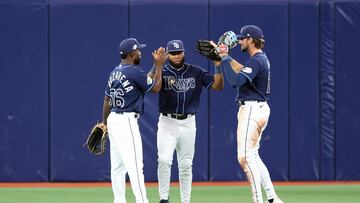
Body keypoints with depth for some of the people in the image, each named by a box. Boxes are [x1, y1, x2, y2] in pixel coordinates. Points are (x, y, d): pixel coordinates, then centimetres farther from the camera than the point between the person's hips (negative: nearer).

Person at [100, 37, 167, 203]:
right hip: (127, 121, -9)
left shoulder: (114, 73, 12)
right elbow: (156, 88, -5)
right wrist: (159, 65, 3)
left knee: (117, 166, 10)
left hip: (113, 120, 9)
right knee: (135, 165, -12)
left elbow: (107, 100, 18)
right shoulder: (135, 71, -14)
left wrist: (104, 123, 25)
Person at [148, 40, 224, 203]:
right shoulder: (162, 72, -2)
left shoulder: (196, 72, 4)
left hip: (188, 124, 2)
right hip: (167, 122, -2)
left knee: (185, 165, 8)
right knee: (164, 160, -18)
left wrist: (218, 66, -14)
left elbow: (218, 86, -1)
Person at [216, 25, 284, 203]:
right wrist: (225, 56, 21)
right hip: (259, 108, 11)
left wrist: (224, 59, -18)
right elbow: (243, 70, 27)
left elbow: (235, 81, -26)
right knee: (252, 156, 16)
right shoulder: (261, 58, 15)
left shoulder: (256, 61, -17)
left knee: (245, 157, -13)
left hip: (252, 110, -11)